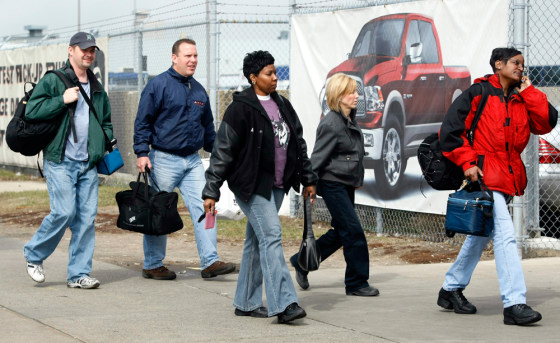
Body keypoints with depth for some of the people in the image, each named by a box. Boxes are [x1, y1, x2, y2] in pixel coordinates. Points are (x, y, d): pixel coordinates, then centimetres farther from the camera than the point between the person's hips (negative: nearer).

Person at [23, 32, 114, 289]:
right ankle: (34, 254, 11)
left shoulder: (97, 88, 19)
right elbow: (31, 111, -10)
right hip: (60, 161, -6)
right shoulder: (52, 81, 0)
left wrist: (105, 145, 12)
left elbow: (106, 122, 30)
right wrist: (62, 100, -16)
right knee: (64, 212, -13)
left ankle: (78, 273, 6)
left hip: (88, 163, 6)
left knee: (87, 217, 0)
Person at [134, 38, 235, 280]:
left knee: (204, 207, -5)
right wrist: (142, 152, -15)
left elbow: (208, 125, 24)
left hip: (193, 161, 6)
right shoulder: (159, 85, -6)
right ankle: (152, 265, 13)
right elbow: (143, 122, -8)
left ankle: (210, 262, -5)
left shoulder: (198, 90, 14)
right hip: (165, 160, -6)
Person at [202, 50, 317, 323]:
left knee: (257, 240, 11)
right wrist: (211, 191, -12)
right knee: (271, 235, -16)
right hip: (250, 185, -7)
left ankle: (246, 303, 18)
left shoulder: (282, 105, 12)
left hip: (276, 185, 7)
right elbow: (222, 151, -11)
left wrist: (308, 179, 21)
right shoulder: (240, 108, -11)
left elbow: (298, 144, 22)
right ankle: (283, 303, -21)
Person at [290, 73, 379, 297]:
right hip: (333, 184, -9)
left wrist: (357, 180, 22)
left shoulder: (350, 119, 10)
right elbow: (317, 158, -17)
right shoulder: (331, 124, -17)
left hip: (346, 184, 9)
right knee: (353, 231, -7)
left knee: (340, 232, 13)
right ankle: (356, 283, 3)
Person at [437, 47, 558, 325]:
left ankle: (451, 290, 31)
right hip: (484, 176, -8)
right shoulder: (478, 94, -4)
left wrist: (528, 92, 0)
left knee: (480, 236, 17)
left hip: (508, 177, 8)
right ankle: (514, 304, -18)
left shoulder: (522, 99, 15)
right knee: (505, 235, -16)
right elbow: (449, 130, -7)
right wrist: (467, 162, -13)